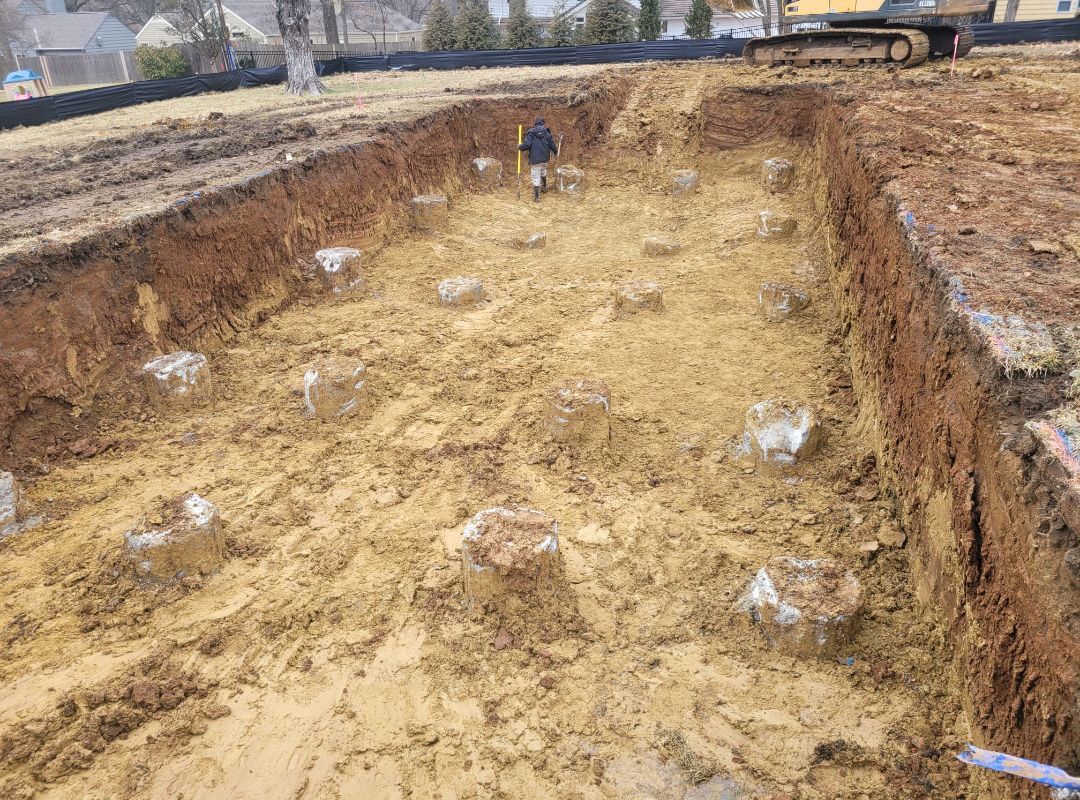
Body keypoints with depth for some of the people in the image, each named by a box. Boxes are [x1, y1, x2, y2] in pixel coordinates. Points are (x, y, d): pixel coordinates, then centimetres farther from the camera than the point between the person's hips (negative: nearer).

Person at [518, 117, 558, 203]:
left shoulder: (531, 133, -7)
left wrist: (519, 146, 2)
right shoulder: (547, 133, 2)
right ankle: (544, 187, 52)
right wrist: (555, 151, 22)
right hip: (545, 159, 4)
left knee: (536, 178, 3)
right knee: (543, 173, 32)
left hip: (535, 160, -4)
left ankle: (536, 197, 7)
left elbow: (526, 145, -18)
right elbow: (552, 146, 1)